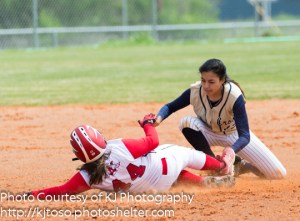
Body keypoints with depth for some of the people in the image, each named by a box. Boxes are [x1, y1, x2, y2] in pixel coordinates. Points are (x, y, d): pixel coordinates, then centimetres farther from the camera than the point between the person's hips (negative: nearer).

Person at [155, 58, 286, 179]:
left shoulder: (234, 96, -35)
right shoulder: (195, 91, -28)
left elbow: (245, 136, -37)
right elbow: (170, 107, -14)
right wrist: (159, 118, -39)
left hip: (235, 134, -2)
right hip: (209, 133, 2)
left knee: (278, 174, -13)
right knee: (186, 122, -33)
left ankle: (240, 164, 16)